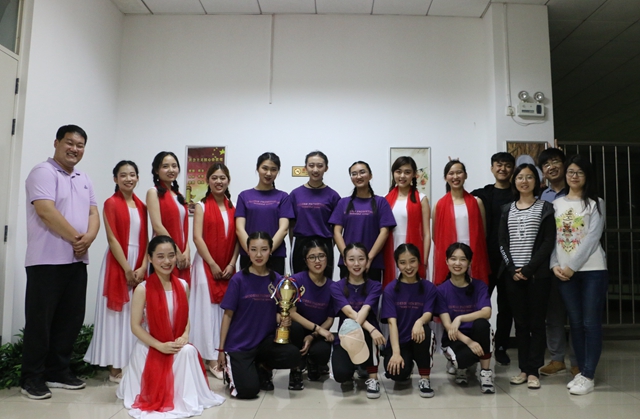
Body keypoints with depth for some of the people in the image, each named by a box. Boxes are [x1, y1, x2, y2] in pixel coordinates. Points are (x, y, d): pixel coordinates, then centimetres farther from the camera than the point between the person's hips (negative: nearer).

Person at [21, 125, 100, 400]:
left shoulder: (84, 179, 17)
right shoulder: (43, 173, -6)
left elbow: (93, 213, 10)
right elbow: (46, 212, -18)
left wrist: (89, 238, -10)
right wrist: (75, 238, -13)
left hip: (77, 261, 7)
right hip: (47, 260, -7)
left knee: (71, 318, 11)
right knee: (40, 320, 0)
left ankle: (58, 371, 23)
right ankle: (32, 377, 12)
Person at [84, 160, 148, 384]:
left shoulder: (141, 206, 11)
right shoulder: (111, 203, -4)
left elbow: (145, 239, 7)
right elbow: (112, 239, -10)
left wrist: (143, 267, -5)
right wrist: (127, 269, -14)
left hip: (139, 265, 5)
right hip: (118, 263, -5)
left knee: (135, 315, 9)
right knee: (118, 313, 0)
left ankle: (133, 364, 19)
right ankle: (116, 367, 8)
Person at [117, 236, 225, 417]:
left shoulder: (183, 285, 0)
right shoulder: (142, 289, -14)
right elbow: (135, 326, -13)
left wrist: (184, 337, -14)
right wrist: (160, 345, -21)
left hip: (177, 346, 3)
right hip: (149, 347, -2)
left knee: (189, 351, -28)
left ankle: (185, 397, -9)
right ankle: (160, 396, 20)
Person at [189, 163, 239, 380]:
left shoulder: (233, 207, 9)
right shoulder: (202, 206, 1)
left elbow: (237, 238, 6)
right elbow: (197, 237, -7)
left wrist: (232, 264, -5)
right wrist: (213, 264, -11)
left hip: (228, 268, 3)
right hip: (206, 265, -3)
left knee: (226, 311, 5)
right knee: (208, 311, 0)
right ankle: (212, 359, 7)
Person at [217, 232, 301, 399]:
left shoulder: (276, 279, 0)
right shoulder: (239, 279, -8)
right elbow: (228, 315, -3)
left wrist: (283, 320, -13)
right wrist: (221, 349, -2)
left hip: (266, 340, 3)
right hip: (239, 343, -3)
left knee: (293, 356, -25)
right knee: (248, 390, -19)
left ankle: (262, 367, 8)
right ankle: (231, 368, 17)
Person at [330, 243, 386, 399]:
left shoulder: (375, 286, -3)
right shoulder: (337, 287, -4)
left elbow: (364, 311, -21)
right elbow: (349, 312, -20)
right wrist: (371, 329, -36)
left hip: (366, 337, 0)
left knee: (363, 331, -36)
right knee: (340, 374, -28)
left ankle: (373, 378, -16)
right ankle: (353, 368, 11)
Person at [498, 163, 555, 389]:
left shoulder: (545, 208, 3)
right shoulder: (507, 209, 12)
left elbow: (548, 243, -5)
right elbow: (503, 243, 7)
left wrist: (528, 269, -12)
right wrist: (513, 269, -6)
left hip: (537, 273, -3)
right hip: (512, 273, 3)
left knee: (536, 322, 1)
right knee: (520, 322, 7)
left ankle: (534, 371, 7)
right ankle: (524, 368, 14)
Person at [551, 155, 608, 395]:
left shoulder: (596, 203, 1)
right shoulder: (556, 204, 11)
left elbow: (592, 238, -9)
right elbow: (551, 238, 7)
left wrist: (572, 266, -14)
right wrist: (555, 265, -6)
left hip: (592, 269, -3)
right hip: (564, 272, 3)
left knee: (591, 323, -4)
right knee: (575, 323, 7)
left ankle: (588, 376, 2)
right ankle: (582, 371, 17)